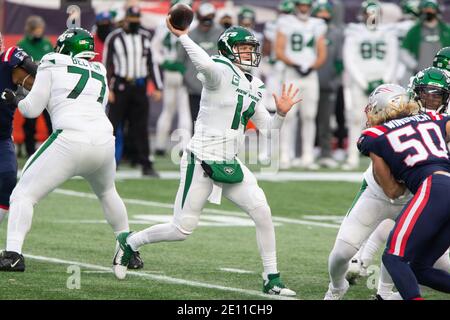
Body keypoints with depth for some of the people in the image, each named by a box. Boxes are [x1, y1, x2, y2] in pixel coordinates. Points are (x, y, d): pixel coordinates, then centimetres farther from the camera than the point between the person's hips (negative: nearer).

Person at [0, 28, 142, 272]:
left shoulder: (52, 67, 8)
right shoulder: (100, 76, 24)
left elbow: (32, 109, 6)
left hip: (71, 141, -5)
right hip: (104, 141, 5)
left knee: (24, 194, 1)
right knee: (108, 194, 33)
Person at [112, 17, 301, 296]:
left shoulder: (252, 88, 13)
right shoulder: (221, 74, -12)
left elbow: (267, 128, 16)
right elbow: (205, 64, -37)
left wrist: (281, 114, -2)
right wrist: (182, 36, -33)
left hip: (229, 165, 7)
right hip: (202, 161, -7)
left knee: (263, 213, -6)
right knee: (183, 229, -1)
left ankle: (272, 280, 4)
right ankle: (130, 242, 25)